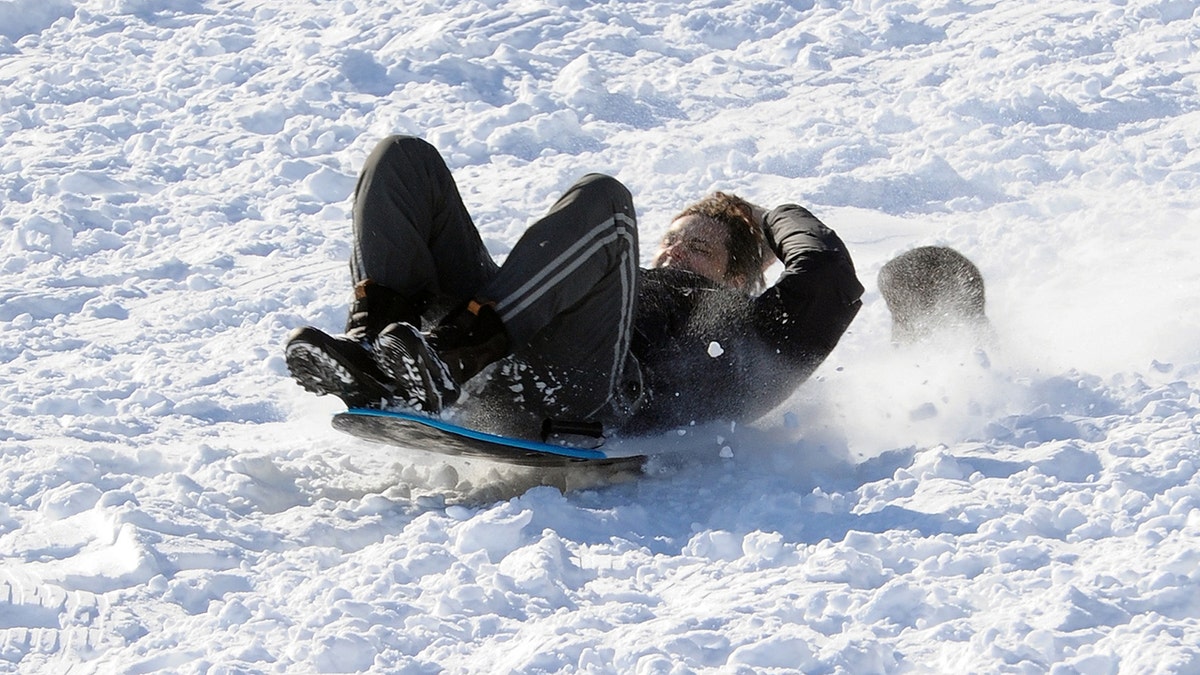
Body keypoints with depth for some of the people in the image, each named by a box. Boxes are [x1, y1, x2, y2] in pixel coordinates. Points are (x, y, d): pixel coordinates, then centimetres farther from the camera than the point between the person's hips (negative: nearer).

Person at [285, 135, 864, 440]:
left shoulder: (745, 330, 33)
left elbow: (828, 275, 18)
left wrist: (777, 219, 34)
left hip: (582, 396, -6)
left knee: (600, 199, -24)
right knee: (404, 159, 3)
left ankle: (446, 359, -40)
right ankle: (374, 351, -24)